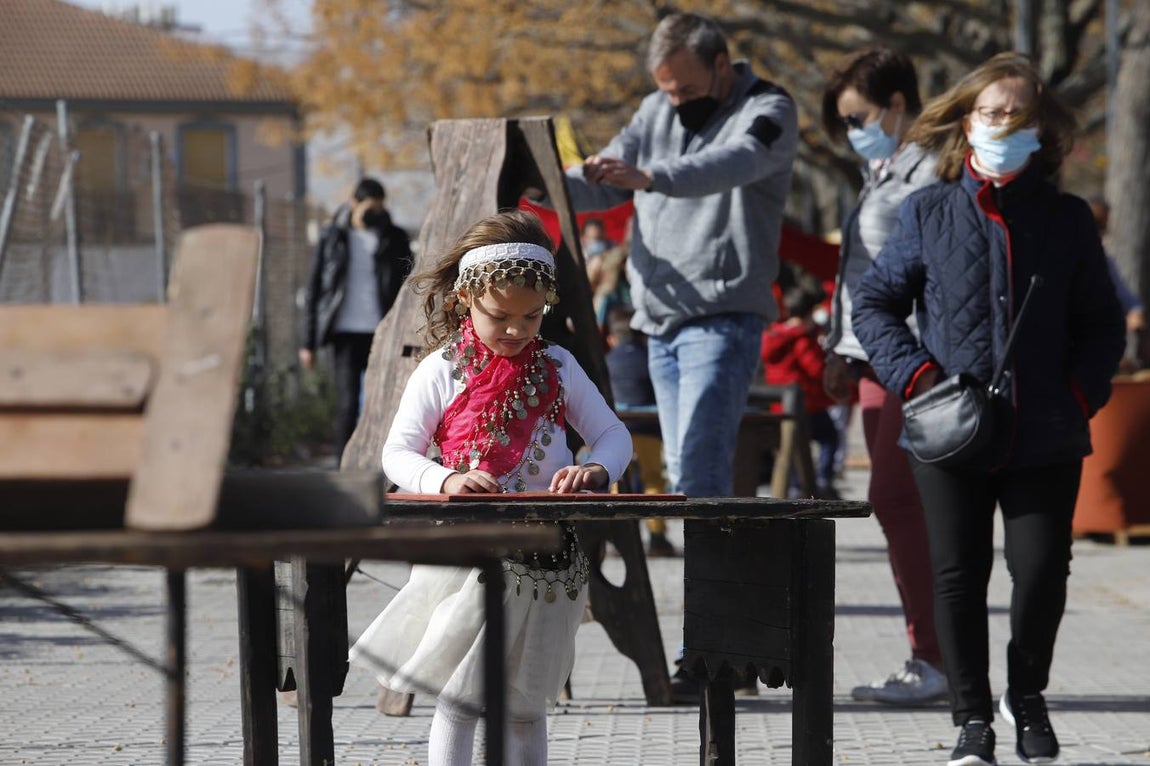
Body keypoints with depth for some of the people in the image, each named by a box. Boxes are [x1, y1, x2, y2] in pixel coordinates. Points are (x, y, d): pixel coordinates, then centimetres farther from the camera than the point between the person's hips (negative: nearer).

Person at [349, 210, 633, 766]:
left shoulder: (557, 368, 5)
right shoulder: (442, 373, -4)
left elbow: (613, 436, 8)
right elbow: (397, 454, -4)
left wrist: (596, 470, -16)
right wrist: (447, 480, -25)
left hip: (545, 559, 3)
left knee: (524, 704, 12)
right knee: (457, 698, -5)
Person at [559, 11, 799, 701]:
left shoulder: (767, 112, -7)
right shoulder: (657, 112, 15)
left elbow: (729, 164, -28)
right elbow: (602, 183, 16)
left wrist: (649, 176, -44)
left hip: (724, 319, -7)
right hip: (662, 320, 8)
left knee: (697, 475, -18)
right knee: (693, 478, 10)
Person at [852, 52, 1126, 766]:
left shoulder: (1068, 219, 7)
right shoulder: (928, 212, 4)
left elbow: (1103, 324, 12)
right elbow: (873, 302, 8)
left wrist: (1083, 392, -3)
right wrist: (915, 375, -6)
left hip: (1046, 438, 0)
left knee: (1042, 570, -3)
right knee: (958, 574, 3)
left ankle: (1027, 696, 22)